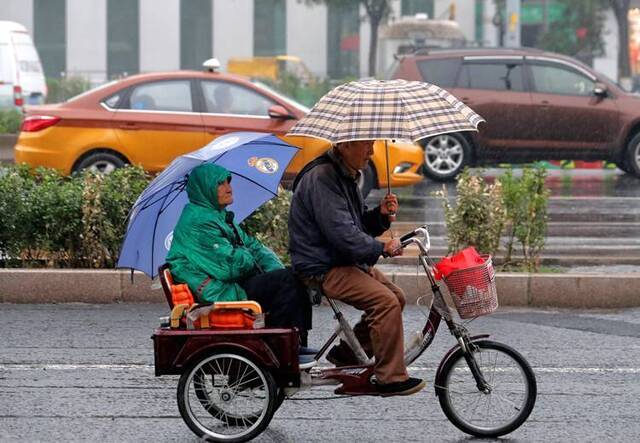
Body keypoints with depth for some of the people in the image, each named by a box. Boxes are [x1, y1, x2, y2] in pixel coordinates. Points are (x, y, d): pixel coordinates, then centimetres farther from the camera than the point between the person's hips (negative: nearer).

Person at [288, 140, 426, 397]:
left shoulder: (346, 176, 14)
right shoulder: (321, 178, -20)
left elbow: (359, 226, 18)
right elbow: (342, 234, -26)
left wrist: (380, 214, -3)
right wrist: (381, 248, -14)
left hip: (345, 261, 11)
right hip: (322, 269, -11)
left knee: (396, 297, 9)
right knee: (386, 302, -22)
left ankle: (347, 354, 17)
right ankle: (391, 379, -16)